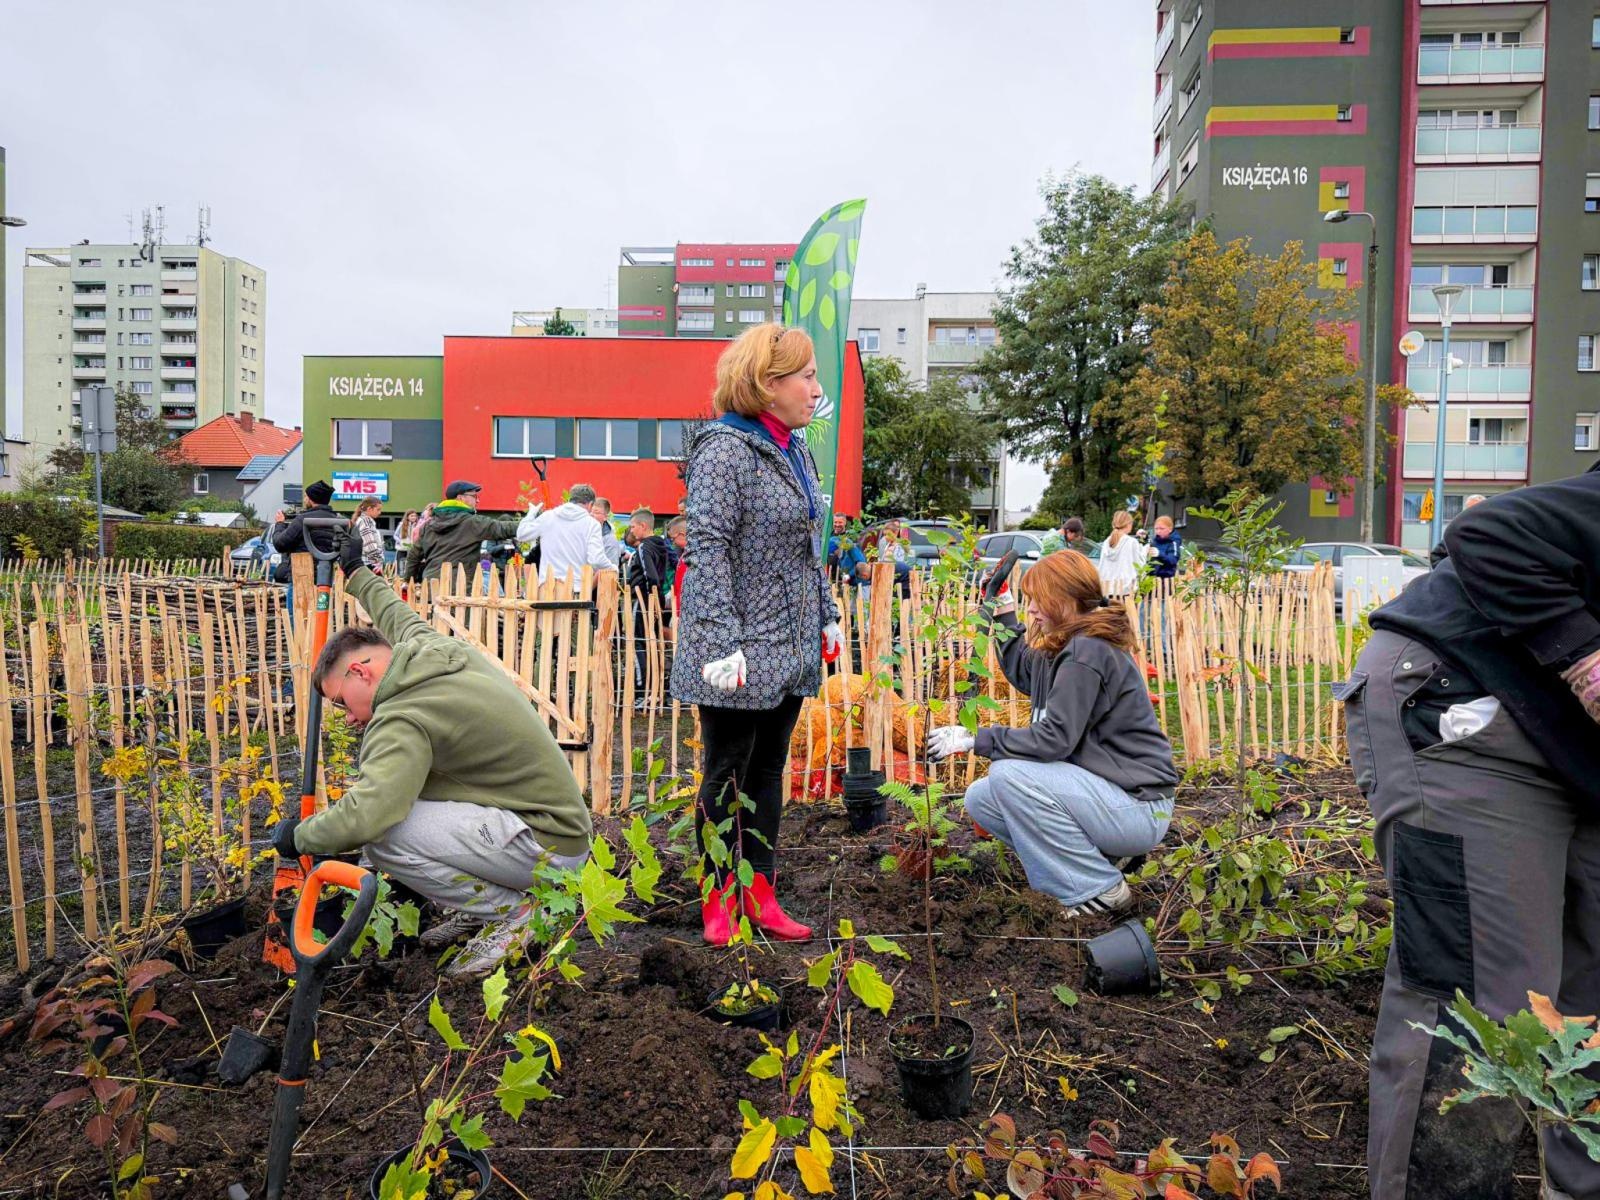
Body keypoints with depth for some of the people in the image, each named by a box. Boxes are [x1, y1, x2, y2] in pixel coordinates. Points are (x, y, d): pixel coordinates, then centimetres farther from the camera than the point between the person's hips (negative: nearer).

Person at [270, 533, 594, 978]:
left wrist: (298, 835, -14)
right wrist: (356, 574, 43)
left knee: (380, 835, -20)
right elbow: (398, 615, 27)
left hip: (549, 846, -10)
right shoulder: (435, 646, 3)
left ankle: (505, 910, -3)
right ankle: (477, 901, 16)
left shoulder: (405, 719, -22)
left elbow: (365, 815, -34)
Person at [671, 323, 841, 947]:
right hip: (742, 653, -8)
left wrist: (826, 615, 18)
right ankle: (718, 904, 21)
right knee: (727, 777, 5)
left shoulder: (795, 450, 12)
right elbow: (708, 550, -20)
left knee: (768, 771, 15)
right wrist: (723, 644, -24)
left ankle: (760, 896, 27)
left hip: (790, 648, 9)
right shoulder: (724, 450, -14)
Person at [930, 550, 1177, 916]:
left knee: (1008, 773, -25)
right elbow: (1024, 674, 29)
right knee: (980, 799, 2)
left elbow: (1054, 739, -25)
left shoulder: (1088, 652, -20)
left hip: (1137, 809, -9)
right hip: (1103, 792, 9)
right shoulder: (1066, 647, 8)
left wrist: (976, 741, -18)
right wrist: (1004, 615, 22)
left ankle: (1101, 890, -10)